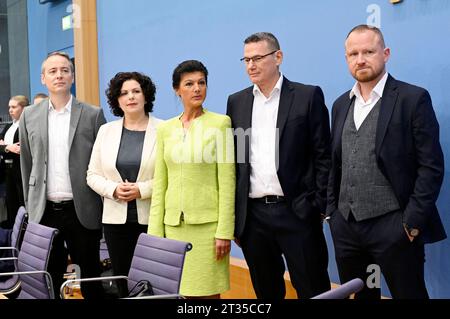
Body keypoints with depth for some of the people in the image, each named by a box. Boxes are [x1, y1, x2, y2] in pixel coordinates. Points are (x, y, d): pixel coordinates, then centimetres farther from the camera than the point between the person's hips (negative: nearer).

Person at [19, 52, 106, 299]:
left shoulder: (93, 115, 0)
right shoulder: (29, 116, 7)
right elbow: (27, 165, 12)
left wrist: (105, 211, 0)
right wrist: (30, 205, 10)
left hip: (82, 211, -2)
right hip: (44, 211, 2)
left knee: (90, 278, 7)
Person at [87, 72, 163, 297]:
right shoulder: (106, 131, 10)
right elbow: (93, 175, 10)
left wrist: (142, 190, -16)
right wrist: (113, 190, -8)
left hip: (153, 219, -3)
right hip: (116, 219, 3)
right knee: (122, 281, 7)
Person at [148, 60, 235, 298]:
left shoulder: (220, 123, -2)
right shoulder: (165, 129, 10)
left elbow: (227, 183, -7)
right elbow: (160, 183, 10)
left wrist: (224, 231, -12)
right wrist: (155, 232, 5)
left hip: (207, 223, -4)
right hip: (174, 223, 4)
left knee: (207, 292, 0)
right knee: (184, 291, 9)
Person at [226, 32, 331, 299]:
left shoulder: (308, 96, -1)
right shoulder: (237, 102, 10)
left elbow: (323, 156, -2)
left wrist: (320, 207, -7)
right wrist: (231, 215, 8)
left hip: (297, 212, -3)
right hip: (253, 214, 4)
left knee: (314, 291, 2)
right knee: (265, 291, 12)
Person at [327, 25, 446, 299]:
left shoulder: (413, 99, -6)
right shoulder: (341, 104, 12)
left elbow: (431, 166, -10)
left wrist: (412, 221, -14)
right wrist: (332, 211, 9)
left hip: (393, 227, -5)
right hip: (346, 226, 6)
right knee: (356, 296, 15)